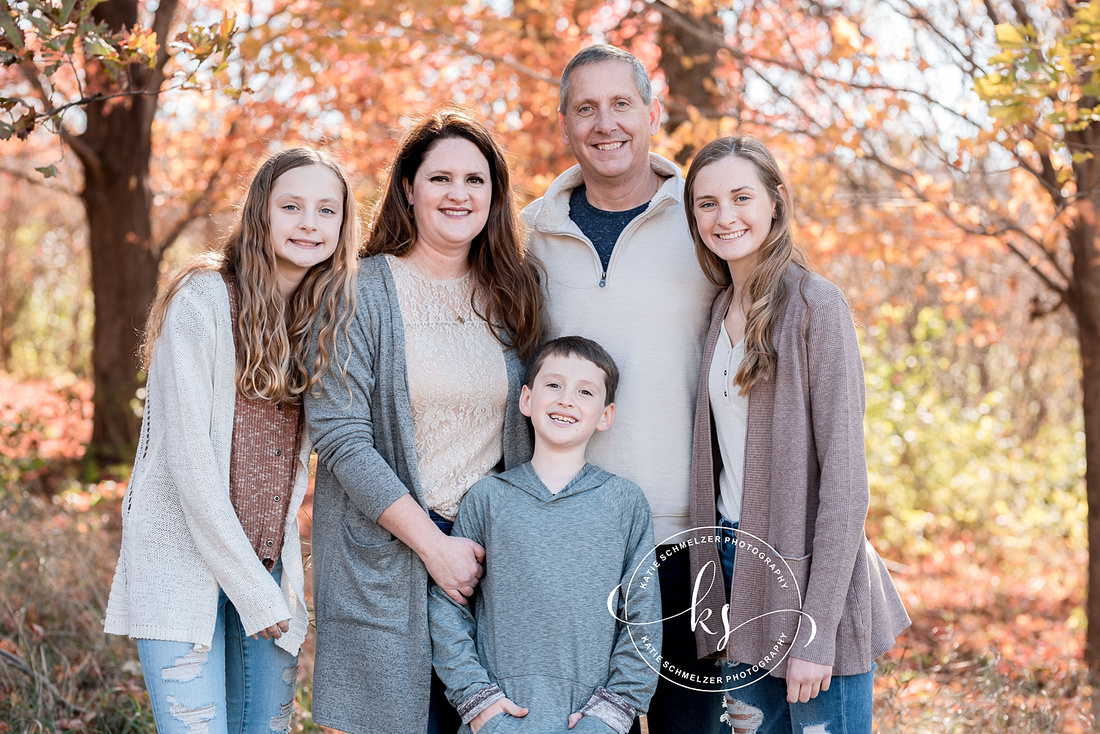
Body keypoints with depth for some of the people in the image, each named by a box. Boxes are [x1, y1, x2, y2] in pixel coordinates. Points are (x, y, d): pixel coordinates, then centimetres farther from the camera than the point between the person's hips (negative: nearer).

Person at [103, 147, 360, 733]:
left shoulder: (327, 318, 8)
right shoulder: (202, 301, -12)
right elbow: (187, 458, -15)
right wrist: (252, 589, -14)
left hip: (271, 565, 6)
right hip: (183, 558, -6)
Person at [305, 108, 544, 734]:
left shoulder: (511, 297, 8)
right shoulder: (360, 292, -6)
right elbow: (339, 436, -13)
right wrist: (433, 543, -16)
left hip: (492, 547, 4)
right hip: (386, 554, -4)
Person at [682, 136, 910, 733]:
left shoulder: (816, 306, -11)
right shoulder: (721, 309, 10)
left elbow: (844, 476, -16)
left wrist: (818, 631, -19)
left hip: (805, 577, -6)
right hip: (735, 568, 6)